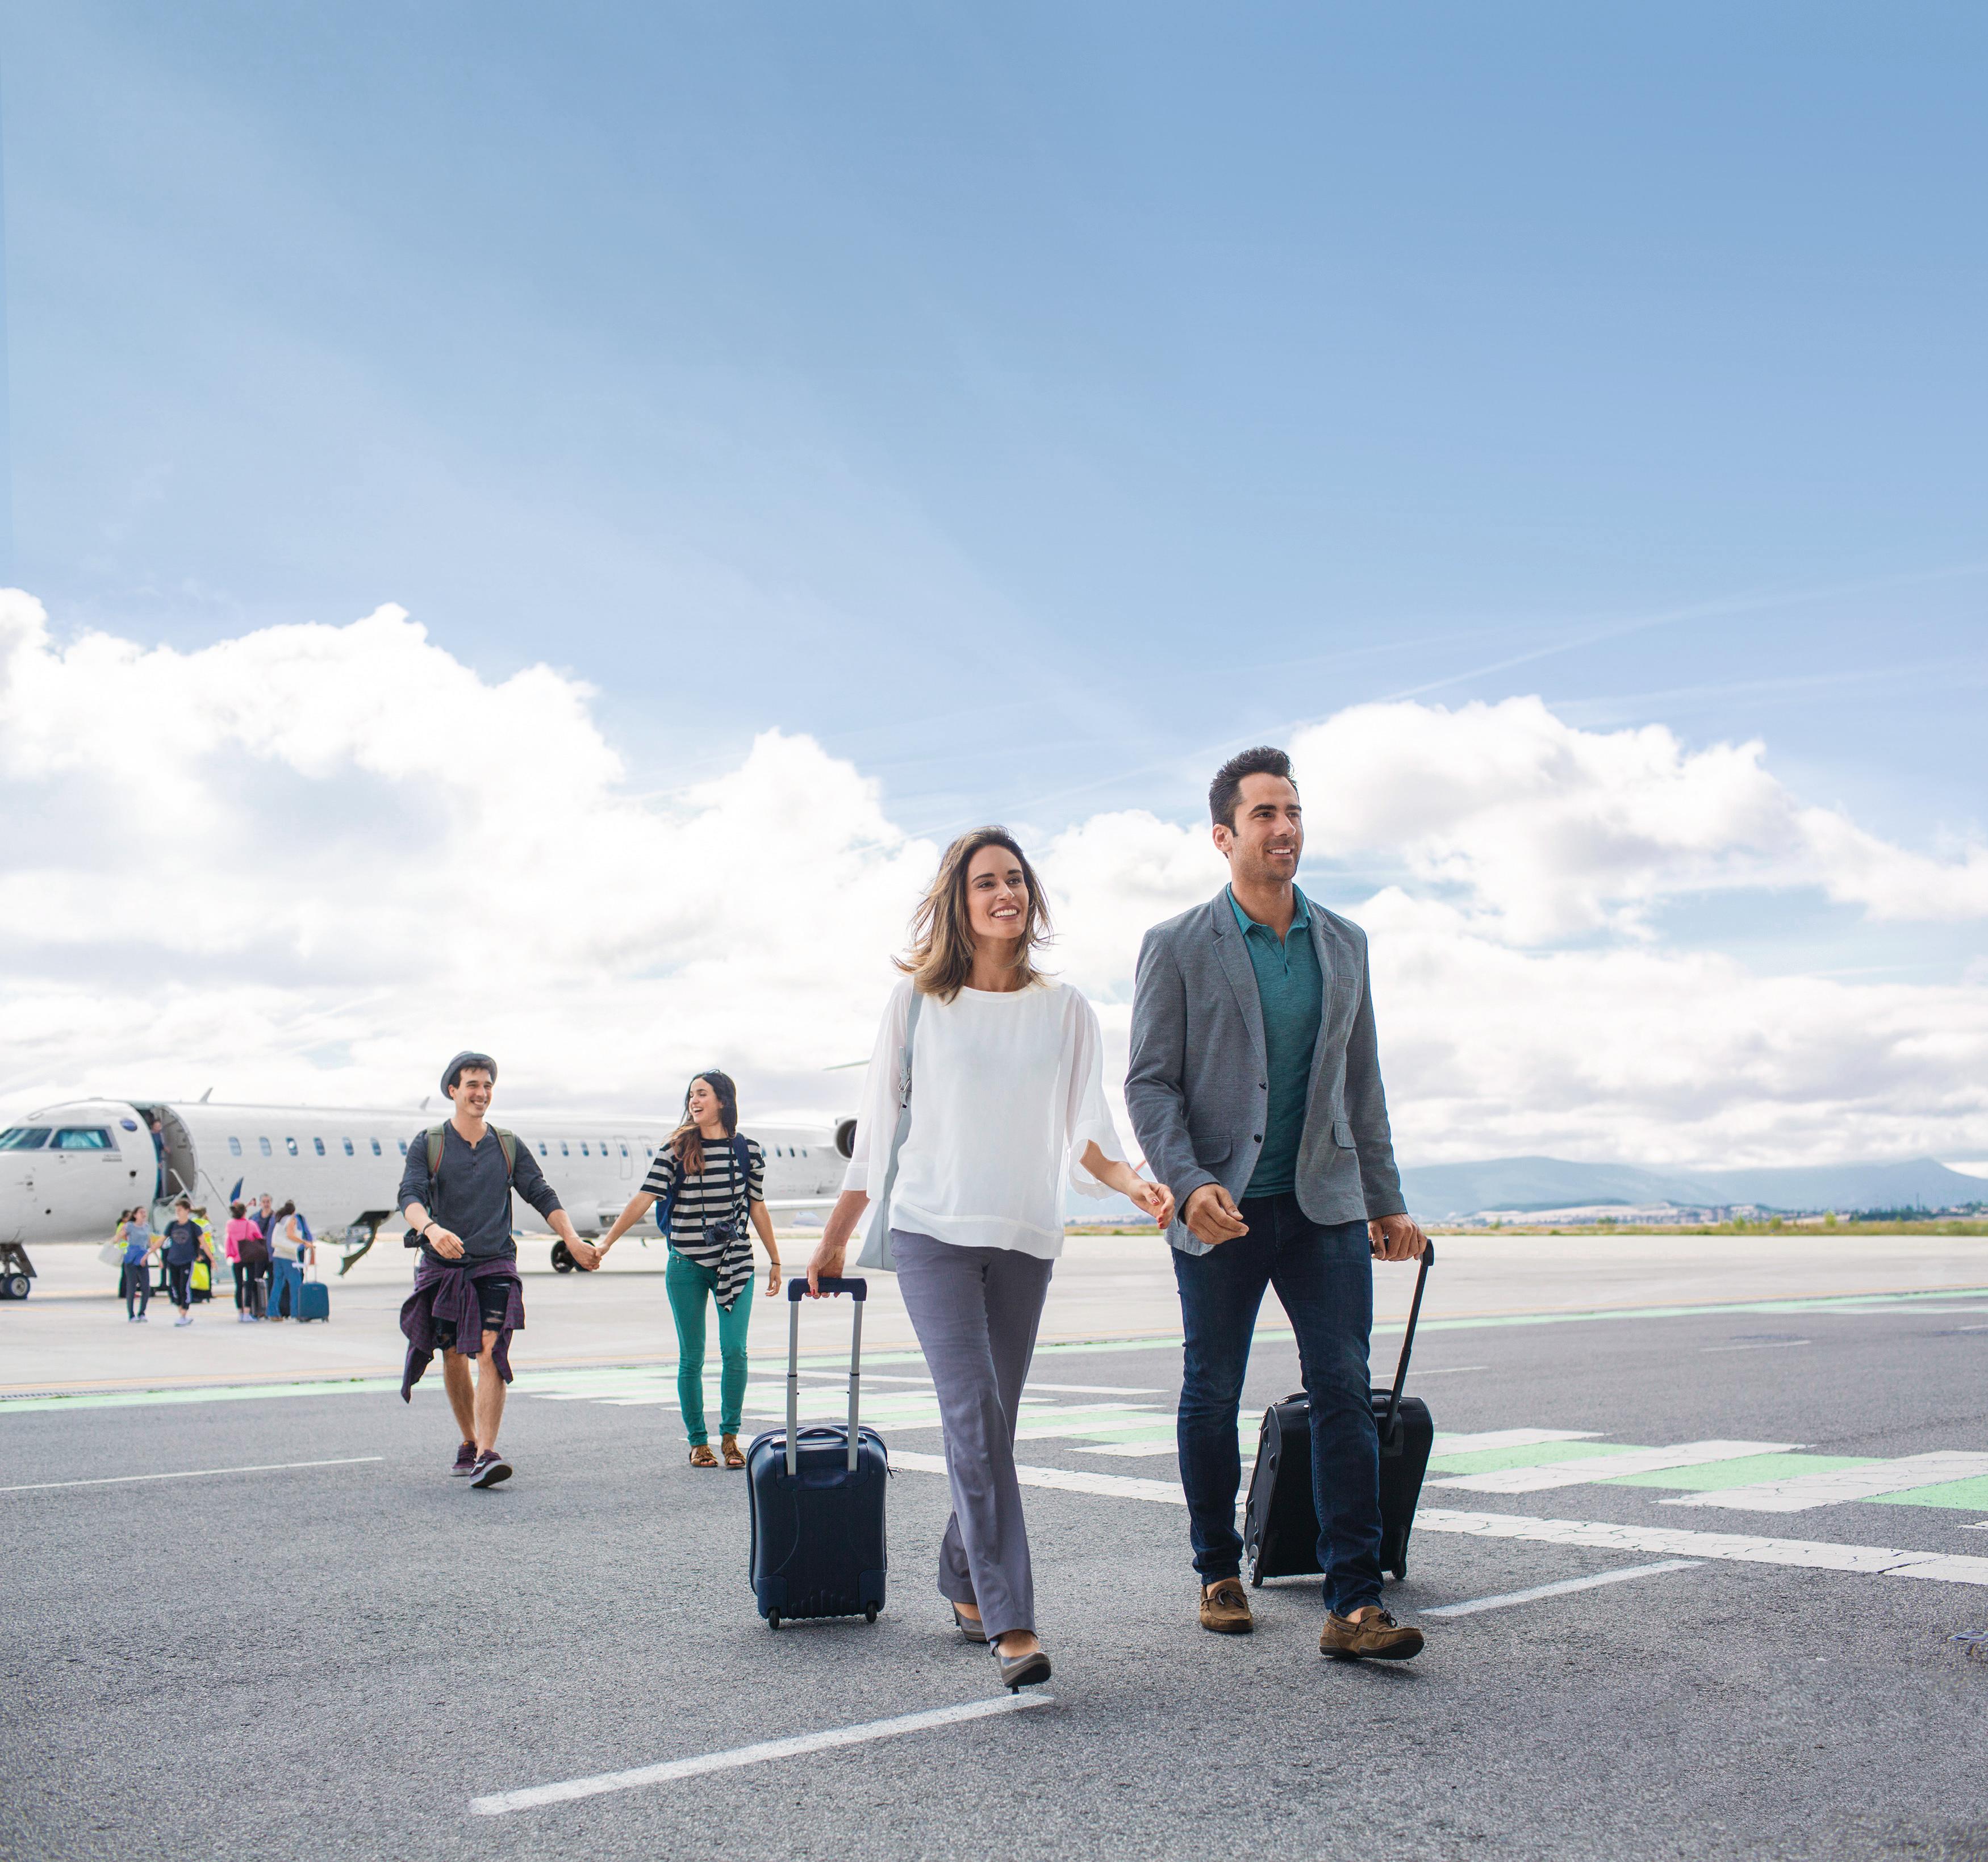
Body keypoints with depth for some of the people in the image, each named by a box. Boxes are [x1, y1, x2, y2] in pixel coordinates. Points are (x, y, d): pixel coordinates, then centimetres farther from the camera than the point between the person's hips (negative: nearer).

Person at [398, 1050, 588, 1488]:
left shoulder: (509, 1147, 11)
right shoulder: (427, 1145, 4)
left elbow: (543, 1196, 8)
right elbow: (410, 1195, -10)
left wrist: (572, 1240, -7)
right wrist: (430, 1229, -32)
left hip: (495, 1268, 0)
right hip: (443, 1269, 1)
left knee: (490, 1352, -16)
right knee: (453, 1357, 8)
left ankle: (486, 1454, -22)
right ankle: (469, 1441, 30)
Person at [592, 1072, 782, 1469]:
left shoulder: (748, 1149, 4)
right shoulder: (677, 1149, 0)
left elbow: (757, 1208, 12)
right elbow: (643, 1198, -6)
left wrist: (775, 1261, 16)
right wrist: (606, 1242, -15)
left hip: (735, 1262, 0)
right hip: (687, 1265, 0)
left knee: (734, 1350, -8)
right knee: (691, 1357, 3)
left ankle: (730, 1436, 8)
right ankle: (698, 1441, 16)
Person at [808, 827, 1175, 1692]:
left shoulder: (1065, 1009, 8)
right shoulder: (917, 999, 3)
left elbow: (1085, 1134, 3)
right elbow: (877, 1127, 8)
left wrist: (1134, 1182, -17)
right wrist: (834, 1239, 11)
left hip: (1024, 1238, 3)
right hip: (932, 1230, -3)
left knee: (990, 1424, 7)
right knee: (974, 1410, -16)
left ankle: (964, 1586, 28)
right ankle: (1011, 1625, -18)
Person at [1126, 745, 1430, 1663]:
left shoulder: (1344, 943, 10)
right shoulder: (1177, 947, -3)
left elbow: (1361, 1081, 15)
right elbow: (1149, 1083, -5)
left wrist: (1385, 1202, 13)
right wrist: (1189, 1184, -19)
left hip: (1324, 1202, 3)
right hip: (1221, 1209, -2)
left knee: (1344, 1388, -6)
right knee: (1212, 1398, 8)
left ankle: (1353, 1603, -3)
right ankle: (1219, 1574, 26)